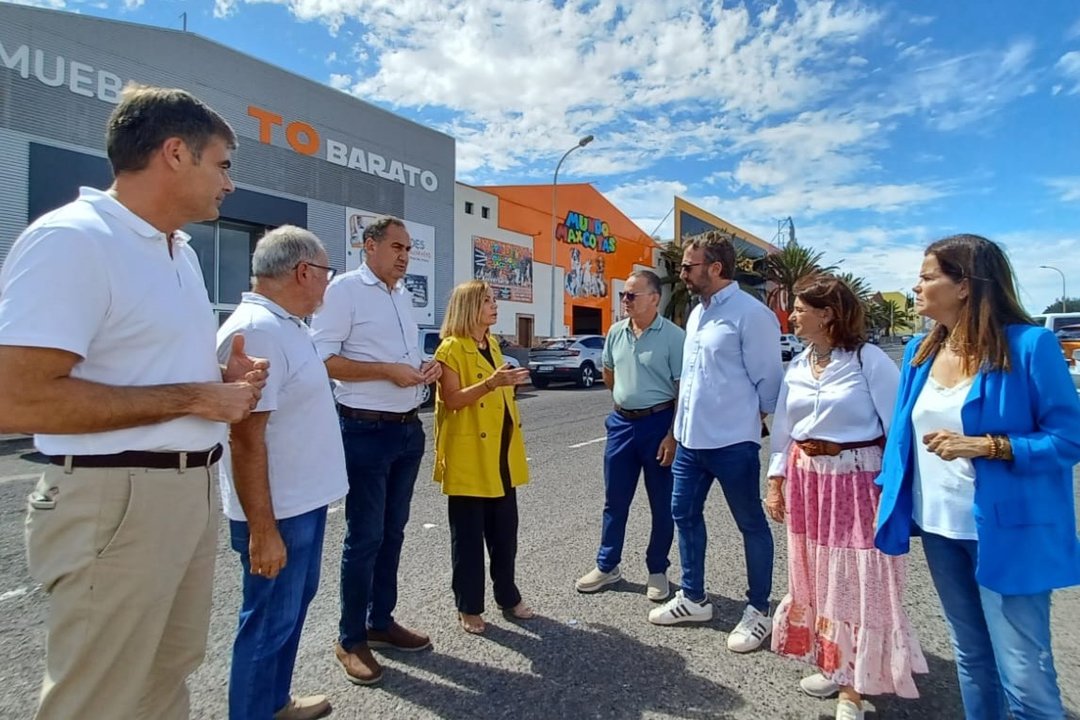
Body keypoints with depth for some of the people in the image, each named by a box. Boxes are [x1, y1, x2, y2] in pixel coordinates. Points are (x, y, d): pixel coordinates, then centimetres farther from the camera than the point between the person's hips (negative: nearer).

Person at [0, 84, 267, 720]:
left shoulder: (179, 250, 13)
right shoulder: (70, 240, -16)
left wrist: (222, 376, 5)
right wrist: (192, 399, -21)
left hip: (194, 488, 9)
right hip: (118, 499, -9)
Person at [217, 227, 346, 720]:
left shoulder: (287, 325, 8)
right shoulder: (257, 330, -24)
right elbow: (246, 438, -26)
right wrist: (262, 530, -24)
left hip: (304, 500, 10)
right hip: (277, 512, -10)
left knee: (294, 603, 23)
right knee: (269, 623, 6)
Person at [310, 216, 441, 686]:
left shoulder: (403, 295, 15)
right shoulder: (345, 289, -9)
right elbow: (322, 359, -16)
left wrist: (426, 366, 1)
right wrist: (388, 371, -21)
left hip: (409, 429, 8)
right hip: (367, 431, -7)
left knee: (393, 532, 16)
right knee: (364, 537, 2)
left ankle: (380, 620, 31)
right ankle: (350, 639, 18)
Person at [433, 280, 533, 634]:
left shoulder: (493, 345, 14)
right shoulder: (451, 348, -10)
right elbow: (452, 400, -20)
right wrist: (492, 382, -30)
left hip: (502, 455, 7)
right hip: (468, 457, -7)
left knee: (504, 530, 14)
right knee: (469, 535, 5)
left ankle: (508, 595, 29)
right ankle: (468, 606, 19)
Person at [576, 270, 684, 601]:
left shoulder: (673, 336, -12)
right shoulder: (616, 332, 4)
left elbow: (683, 390, -13)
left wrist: (673, 435, -17)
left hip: (658, 423, -5)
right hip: (622, 422, 5)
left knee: (662, 504, 9)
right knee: (615, 500, 14)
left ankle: (657, 571, 25)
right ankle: (607, 566, 28)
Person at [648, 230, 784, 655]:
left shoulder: (750, 314, -16)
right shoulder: (696, 313, 11)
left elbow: (768, 380, -12)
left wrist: (747, 422, -1)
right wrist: (682, 424, 17)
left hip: (732, 442, -8)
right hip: (690, 438, 9)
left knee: (751, 525, 10)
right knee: (684, 514, 17)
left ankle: (758, 612, 27)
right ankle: (693, 598, 34)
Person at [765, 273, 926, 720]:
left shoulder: (869, 360, -13)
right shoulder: (797, 367, 6)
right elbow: (783, 430, 10)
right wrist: (776, 482, 9)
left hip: (856, 483, -6)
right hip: (806, 483, 6)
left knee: (857, 583, 3)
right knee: (814, 578, 15)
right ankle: (832, 666, 35)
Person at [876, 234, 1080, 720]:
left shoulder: (1030, 346, -14)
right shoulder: (920, 351, 4)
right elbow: (903, 432, 11)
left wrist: (985, 446, -24)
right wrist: (888, 488, 9)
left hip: (1007, 530, -6)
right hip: (940, 526, 6)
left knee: (1024, 675, 2)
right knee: (970, 654, 22)